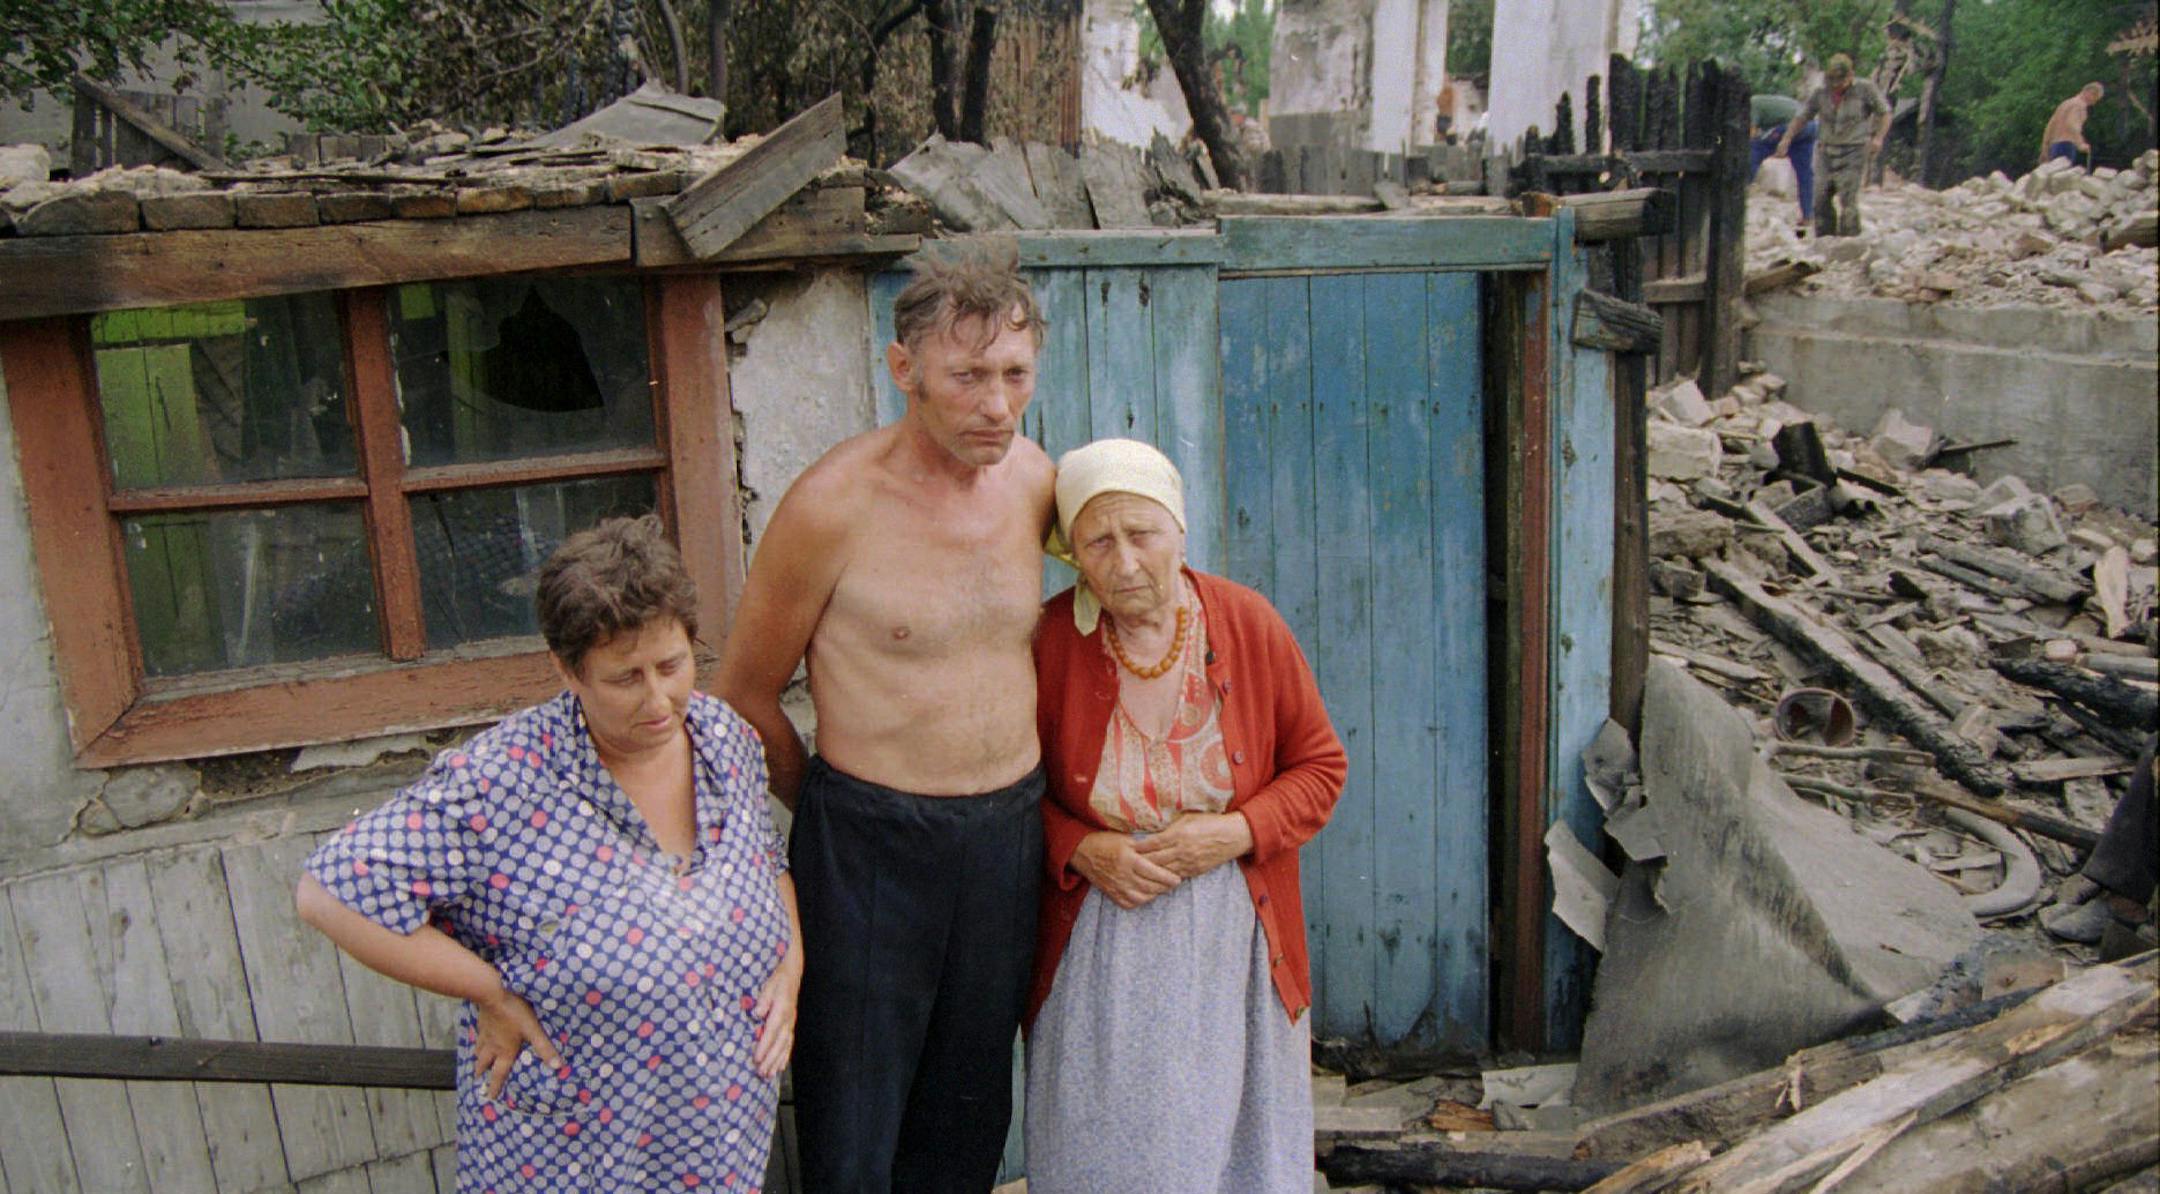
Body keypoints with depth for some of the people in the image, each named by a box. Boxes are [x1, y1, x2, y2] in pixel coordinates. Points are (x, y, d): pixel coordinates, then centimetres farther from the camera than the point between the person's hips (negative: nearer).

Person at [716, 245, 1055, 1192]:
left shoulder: (1035, 479, 0)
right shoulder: (834, 504, -17)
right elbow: (748, 694, -5)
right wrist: (837, 809, 6)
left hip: (1012, 830, 5)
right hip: (871, 846, -5)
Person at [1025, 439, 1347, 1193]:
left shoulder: (1249, 624, -6)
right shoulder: (1050, 640, -10)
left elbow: (1321, 765, 3)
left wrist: (1238, 831, -13)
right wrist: (1083, 850, -14)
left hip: (1232, 937, 1)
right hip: (1098, 940, -1)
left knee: (1231, 1132, 9)